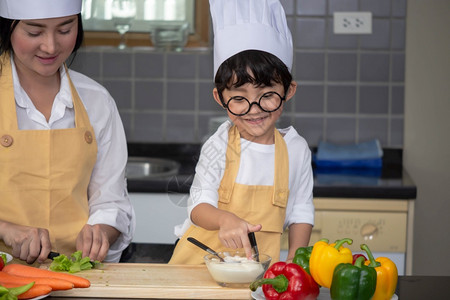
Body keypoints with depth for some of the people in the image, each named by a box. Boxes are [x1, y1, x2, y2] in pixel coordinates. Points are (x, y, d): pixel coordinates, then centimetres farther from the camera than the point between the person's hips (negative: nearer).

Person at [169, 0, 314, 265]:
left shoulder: (296, 149, 4)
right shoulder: (219, 147, -5)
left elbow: (301, 211, 11)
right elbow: (200, 205, -10)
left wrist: (295, 260, -1)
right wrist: (225, 220, -31)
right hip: (203, 261, -4)